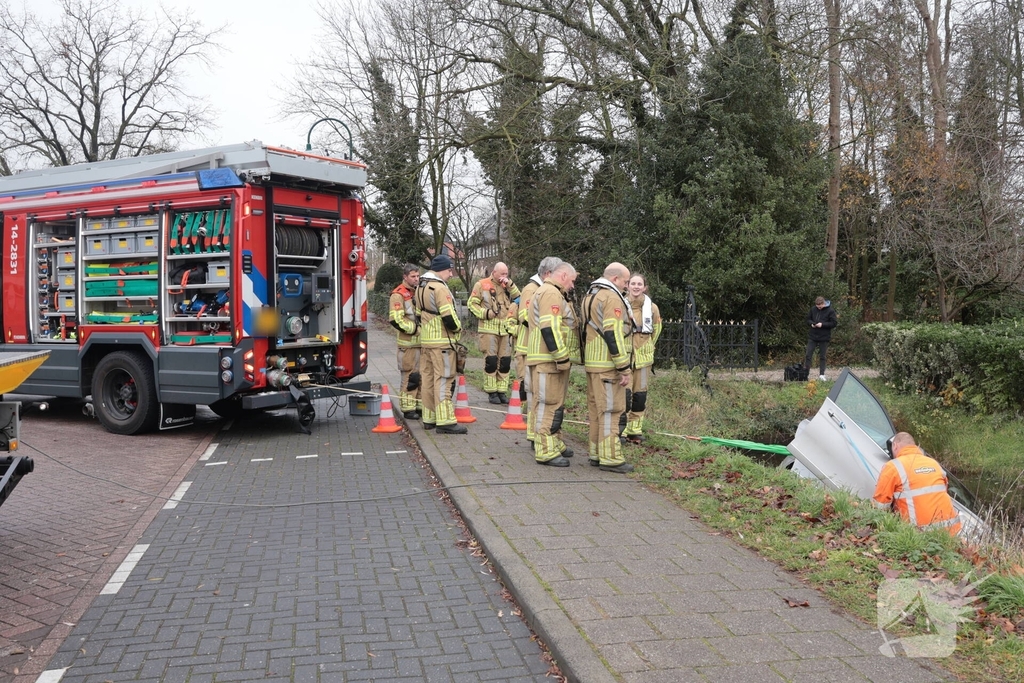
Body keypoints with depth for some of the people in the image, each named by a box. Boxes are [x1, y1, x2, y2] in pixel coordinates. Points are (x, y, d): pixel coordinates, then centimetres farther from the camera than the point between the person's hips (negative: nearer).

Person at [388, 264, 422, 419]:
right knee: (409, 377, -4)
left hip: (423, 342, 8)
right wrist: (416, 328, -18)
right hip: (408, 344, -8)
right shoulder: (398, 295, -8)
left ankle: (421, 406, 20)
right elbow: (396, 319, -17)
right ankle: (408, 409, 3)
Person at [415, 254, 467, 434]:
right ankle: (445, 421, -7)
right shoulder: (440, 288, -16)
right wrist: (458, 327, -4)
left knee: (428, 379, 13)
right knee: (444, 380, -7)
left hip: (425, 340, 9)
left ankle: (429, 418, 19)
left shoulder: (421, 287, 14)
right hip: (442, 341, -9)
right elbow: (449, 317, -21)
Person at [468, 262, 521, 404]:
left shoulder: (507, 285, 14)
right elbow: (472, 303, -2)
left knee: (505, 361, 6)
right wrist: (485, 313, -13)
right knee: (491, 360, -4)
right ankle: (492, 392, 4)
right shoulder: (482, 285, -1)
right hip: (489, 328, -5)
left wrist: (510, 284, -6)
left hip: (506, 329, 5)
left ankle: (502, 391, 14)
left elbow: (518, 298, 4)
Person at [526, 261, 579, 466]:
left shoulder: (553, 293, 21)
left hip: (554, 360, 11)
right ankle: (546, 451, -6)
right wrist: (562, 358, -22)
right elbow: (550, 329, -24)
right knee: (548, 404, -8)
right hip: (549, 360, -11)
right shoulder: (551, 293, -15)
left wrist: (563, 357, 19)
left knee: (555, 403, 18)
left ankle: (555, 443, 28)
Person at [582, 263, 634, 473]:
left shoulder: (590, 295, 17)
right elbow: (614, 335, -21)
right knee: (610, 410, -6)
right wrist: (625, 368, -19)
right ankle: (610, 458, -4)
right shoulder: (612, 298, -15)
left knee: (596, 409, 13)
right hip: (608, 364, -10)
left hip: (592, 362, 10)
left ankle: (596, 453, 19)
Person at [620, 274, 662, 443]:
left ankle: (635, 429, 17)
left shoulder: (652, 308, 1)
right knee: (624, 392, -11)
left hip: (643, 356, 3)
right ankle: (620, 427, 0)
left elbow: (656, 329, 16)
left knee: (640, 394, 7)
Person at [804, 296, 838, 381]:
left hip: (824, 337, -3)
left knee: (822, 356, 6)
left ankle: (822, 375, 12)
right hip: (812, 336, 3)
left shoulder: (830, 310, -9)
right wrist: (811, 323, -9)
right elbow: (808, 319, 13)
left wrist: (822, 324, -20)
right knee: (808, 355, 1)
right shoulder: (813, 309, 2)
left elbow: (834, 323, -9)